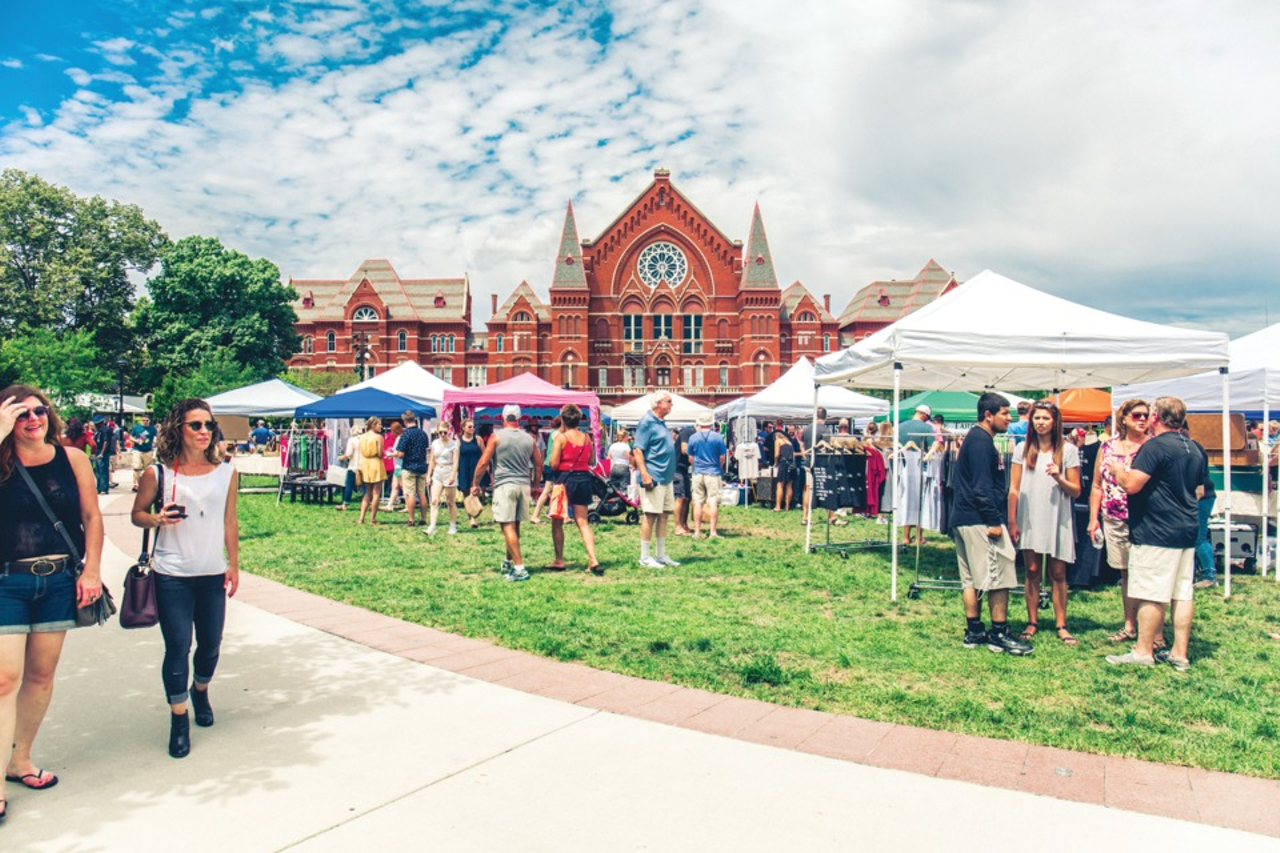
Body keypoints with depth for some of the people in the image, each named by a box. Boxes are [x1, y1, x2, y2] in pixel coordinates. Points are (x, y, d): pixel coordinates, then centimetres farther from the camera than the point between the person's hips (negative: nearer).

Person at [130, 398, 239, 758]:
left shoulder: (225, 473, 3)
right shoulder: (159, 473, -5)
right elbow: (137, 513, 5)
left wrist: (233, 564, 9)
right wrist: (157, 519, -17)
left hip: (213, 574, 3)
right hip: (172, 575, -2)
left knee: (211, 645, 12)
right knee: (177, 647, -1)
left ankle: (200, 691, 42)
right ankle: (179, 719, 15)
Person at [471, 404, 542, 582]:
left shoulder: (497, 437, -4)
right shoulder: (529, 438, 8)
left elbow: (483, 463, -5)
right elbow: (538, 464, 13)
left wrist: (476, 484, 7)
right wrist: (534, 485, 26)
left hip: (504, 485, -5)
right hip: (524, 485, 5)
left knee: (508, 526, -5)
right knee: (515, 526, 17)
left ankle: (519, 568, -11)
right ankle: (508, 562, 30)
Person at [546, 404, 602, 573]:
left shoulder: (561, 437, -10)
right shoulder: (586, 437, 5)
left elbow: (553, 464, -13)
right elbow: (592, 460, 9)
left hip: (565, 478, -5)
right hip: (584, 479, 5)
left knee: (557, 522, 11)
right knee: (583, 522, 8)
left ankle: (559, 561, 16)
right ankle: (593, 560, -5)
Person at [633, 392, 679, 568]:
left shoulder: (661, 422, 16)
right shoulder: (647, 422, -11)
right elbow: (638, 450, -17)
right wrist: (644, 474, -24)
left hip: (666, 477, 9)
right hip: (654, 477, -9)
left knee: (664, 515, 11)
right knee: (650, 515, -5)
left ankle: (661, 555, 19)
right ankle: (645, 557, 2)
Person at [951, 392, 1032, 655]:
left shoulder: (975, 439, 19)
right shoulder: (981, 441, -14)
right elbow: (982, 486, -20)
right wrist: (994, 521, -19)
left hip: (964, 520, 10)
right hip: (980, 521, -10)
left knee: (971, 579, 11)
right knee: (999, 576, -3)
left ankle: (974, 632, 16)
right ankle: (999, 634, 3)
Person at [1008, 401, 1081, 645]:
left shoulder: (1068, 450, 1)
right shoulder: (1022, 449, 5)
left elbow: (1076, 492, 0)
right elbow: (1014, 489, 5)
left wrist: (1059, 478, -18)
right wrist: (1012, 521, 1)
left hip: (1057, 519, -1)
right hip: (1029, 519, 1)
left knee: (1058, 574, 4)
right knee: (1032, 572, 4)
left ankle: (1061, 625, 12)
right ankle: (1032, 622, 13)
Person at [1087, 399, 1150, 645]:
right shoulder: (1108, 446, 10)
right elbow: (1097, 485, 13)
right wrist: (1093, 518, 9)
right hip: (1114, 519, 4)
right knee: (1125, 572, 12)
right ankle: (1129, 626, 22)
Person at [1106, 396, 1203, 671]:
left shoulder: (1155, 445, -15)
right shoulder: (1195, 449, 13)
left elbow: (1132, 484, -21)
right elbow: (1198, 489, 24)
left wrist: (1118, 470, -2)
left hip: (1156, 532, -9)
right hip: (1187, 532, 9)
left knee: (1151, 595, -2)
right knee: (1182, 594, 9)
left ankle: (1144, 651, 4)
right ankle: (1180, 653, 14)